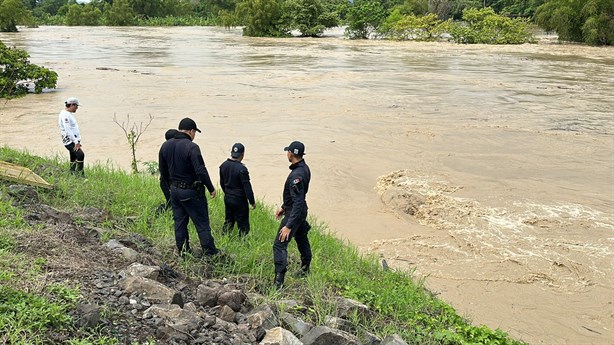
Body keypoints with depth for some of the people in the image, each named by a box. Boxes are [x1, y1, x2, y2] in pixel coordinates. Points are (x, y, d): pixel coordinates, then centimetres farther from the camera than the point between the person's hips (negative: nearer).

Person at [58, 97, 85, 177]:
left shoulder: (69, 114, 16)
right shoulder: (65, 114, -16)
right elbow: (68, 130, -23)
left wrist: (77, 141, 16)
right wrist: (76, 142, -23)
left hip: (73, 140, 11)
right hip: (69, 140, -11)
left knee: (74, 158, 12)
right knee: (80, 155, -22)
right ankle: (80, 174, -21)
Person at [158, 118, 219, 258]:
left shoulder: (165, 146, 3)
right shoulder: (191, 147, -20)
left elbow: (163, 171, 12)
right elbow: (201, 171, -23)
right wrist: (211, 188, -12)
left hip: (174, 190, 7)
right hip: (191, 192, -7)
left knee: (179, 222, 15)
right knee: (201, 222, 2)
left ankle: (183, 251, 23)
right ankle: (210, 252, 8)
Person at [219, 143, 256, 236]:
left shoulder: (223, 165, 1)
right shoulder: (241, 169, -22)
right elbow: (247, 187, -19)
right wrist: (252, 201, -9)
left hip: (227, 198, 7)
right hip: (239, 200, -7)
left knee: (228, 221, 19)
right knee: (243, 224, 4)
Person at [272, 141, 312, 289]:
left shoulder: (297, 175, -29)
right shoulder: (304, 168, 3)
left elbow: (298, 203, -32)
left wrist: (288, 226, -32)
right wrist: (283, 207, 23)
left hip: (294, 213, -10)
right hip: (301, 211, 10)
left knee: (279, 245, -9)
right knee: (301, 239, 25)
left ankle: (279, 281, -10)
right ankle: (305, 269, 45)